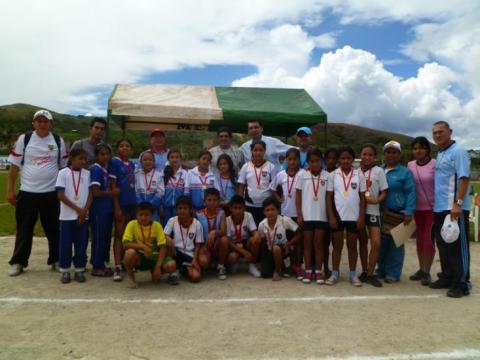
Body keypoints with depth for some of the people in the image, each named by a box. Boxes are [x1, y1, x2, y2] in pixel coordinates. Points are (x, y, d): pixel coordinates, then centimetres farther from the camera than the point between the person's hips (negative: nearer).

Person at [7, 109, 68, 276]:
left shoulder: (58, 141, 3)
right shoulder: (24, 139, 0)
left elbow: (64, 166, 9)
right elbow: (14, 167, 2)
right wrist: (10, 190, -2)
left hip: (51, 193, 1)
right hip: (27, 192, -1)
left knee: (53, 228, 9)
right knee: (24, 229, 7)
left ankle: (56, 260, 22)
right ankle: (18, 262, 20)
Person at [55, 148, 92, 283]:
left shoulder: (87, 173, 7)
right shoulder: (63, 173, -2)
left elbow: (90, 194, 4)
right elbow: (60, 195, -7)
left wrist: (84, 211, -9)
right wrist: (77, 209, -11)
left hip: (83, 216, 2)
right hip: (67, 216, -2)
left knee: (81, 244, 5)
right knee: (65, 244, 3)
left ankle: (79, 270, 16)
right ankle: (65, 271, 15)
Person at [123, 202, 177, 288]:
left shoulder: (157, 225, -9)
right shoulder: (132, 224, -11)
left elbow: (163, 247, -13)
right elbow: (125, 244, -20)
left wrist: (158, 266, -23)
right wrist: (143, 246, -34)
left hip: (153, 256, 2)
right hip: (139, 256, -1)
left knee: (171, 265, -25)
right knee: (130, 252, -36)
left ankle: (154, 272, 11)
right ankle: (131, 278, -6)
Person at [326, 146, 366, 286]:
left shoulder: (359, 175, 1)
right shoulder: (333, 175, 0)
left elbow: (362, 197, 3)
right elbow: (329, 197, 1)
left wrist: (361, 217, -3)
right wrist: (331, 216, -6)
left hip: (354, 216, 0)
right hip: (337, 216, 0)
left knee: (352, 246, 10)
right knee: (337, 245, 9)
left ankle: (353, 274, 21)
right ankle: (335, 274, 18)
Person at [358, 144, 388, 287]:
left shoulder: (379, 171, 0)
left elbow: (384, 192, 0)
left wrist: (376, 200, -18)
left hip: (372, 210, -1)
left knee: (376, 243, -8)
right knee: (363, 242, 11)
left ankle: (370, 274, 5)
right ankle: (364, 272, 23)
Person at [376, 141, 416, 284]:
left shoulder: (405, 172, -2)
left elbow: (411, 193, -7)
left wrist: (409, 213, -15)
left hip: (397, 214, -4)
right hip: (379, 213, 4)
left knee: (395, 245, 1)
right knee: (381, 243, 11)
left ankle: (393, 273, 12)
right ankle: (381, 270, 24)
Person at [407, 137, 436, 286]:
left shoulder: (435, 165, -8)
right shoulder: (410, 165, 3)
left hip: (432, 208, -4)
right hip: (417, 209, 4)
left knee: (428, 240, -4)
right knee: (420, 240, 11)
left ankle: (426, 272, 8)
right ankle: (421, 269, 23)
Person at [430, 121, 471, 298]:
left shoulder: (458, 151, -9)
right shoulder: (439, 155, 17)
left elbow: (464, 178, -18)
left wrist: (458, 203, -24)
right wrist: (435, 201, 15)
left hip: (454, 208, -9)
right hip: (440, 208, 9)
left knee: (458, 246, -1)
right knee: (443, 245, 15)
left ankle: (462, 283, 7)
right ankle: (447, 277, 27)